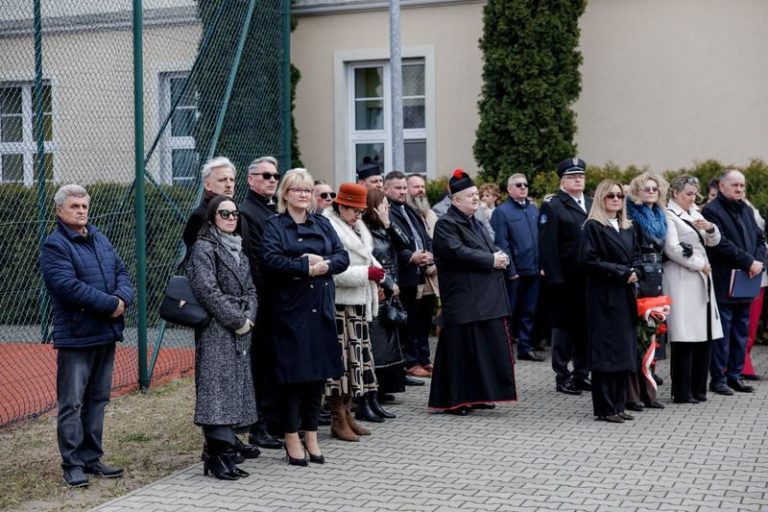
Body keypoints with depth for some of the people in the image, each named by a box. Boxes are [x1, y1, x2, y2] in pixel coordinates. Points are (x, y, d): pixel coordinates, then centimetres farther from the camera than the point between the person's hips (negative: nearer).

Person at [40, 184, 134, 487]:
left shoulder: (100, 240, 15)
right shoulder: (54, 246, -9)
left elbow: (121, 273, 11)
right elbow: (68, 286, -21)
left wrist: (122, 298, -11)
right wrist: (110, 304, -19)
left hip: (106, 333, 8)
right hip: (75, 335, -8)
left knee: (98, 399, 14)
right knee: (71, 403, -2)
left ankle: (91, 458, 23)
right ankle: (72, 464, 6)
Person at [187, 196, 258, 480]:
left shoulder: (237, 249, 18)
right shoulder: (204, 247, -6)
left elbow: (250, 289, 16)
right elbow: (207, 290, -16)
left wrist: (248, 317, -2)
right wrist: (236, 320, -14)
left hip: (240, 331, 8)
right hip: (216, 330, -8)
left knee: (236, 386, 7)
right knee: (218, 387, -10)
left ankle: (223, 447, 12)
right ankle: (219, 454, -10)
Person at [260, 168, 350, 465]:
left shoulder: (322, 224, 15)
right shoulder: (274, 226, 1)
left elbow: (343, 257, 6)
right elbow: (271, 260, -15)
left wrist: (323, 263, -13)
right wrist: (306, 268, -16)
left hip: (321, 309, 5)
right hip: (289, 310, -5)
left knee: (318, 371, 7)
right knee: (292, 373, -1)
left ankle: (311, 435, 19)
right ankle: (292, 438, 9)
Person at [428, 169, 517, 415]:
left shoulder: (473, 222, 19)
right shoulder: (446, 224, -10)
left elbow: (490, 249, 21)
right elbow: (458, 253, -22)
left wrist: (499, 257, -3)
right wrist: (491, 260, -17)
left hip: (485, 298, 9)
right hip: (462, 300, -9)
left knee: (485, 347, 11)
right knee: (461, 348, -5)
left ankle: (478, 395, 21)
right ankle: (454, 400, 2)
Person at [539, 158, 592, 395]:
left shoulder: (592, 205, 13)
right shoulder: (551, 207, -4)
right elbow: (547, 246, -10)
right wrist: (554, 277, -16)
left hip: (589, 279, 5)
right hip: (565, 280, -5)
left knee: (585, 327, 10)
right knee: (564, 327, 2)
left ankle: (581, 374, 20)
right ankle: (562, 377, 10)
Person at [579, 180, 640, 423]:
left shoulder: (627, 228, 17)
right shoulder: (593, 227, -5)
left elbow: (636, 256, 20)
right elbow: (588, 260, -14)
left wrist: (635, 272, -3)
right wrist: (621, 272, -14)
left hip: (625, 296, 7)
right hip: (603, 296, -7)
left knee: (624, 350, 7)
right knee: (606, 351, -6)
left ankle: (618, 405, 15)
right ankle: (604, 408, 0)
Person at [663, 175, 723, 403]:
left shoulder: (694, 213, 20)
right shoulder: (669, 215, -5)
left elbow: (713, 241, 20)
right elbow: (672, 248, -15)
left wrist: (710, 228, -2)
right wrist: (699, 264, -8)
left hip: (701, 280, 8)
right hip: (681, 282, -8)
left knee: (704, 336, 5)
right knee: (684, 338, -7)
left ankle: (698, 389, 12)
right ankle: (682, 393, -2)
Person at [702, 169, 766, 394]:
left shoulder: (746, 210, 17)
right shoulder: (711, 211, -9)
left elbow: (760, 238, 16)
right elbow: (722, 244, -17)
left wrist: (758, 261, -3)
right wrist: (749, 262, -17)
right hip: (724, 283, -8)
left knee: (741, 331, 11)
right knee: (722, 334, -3)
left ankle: (735, 375, 19)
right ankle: (718, 378, 3)